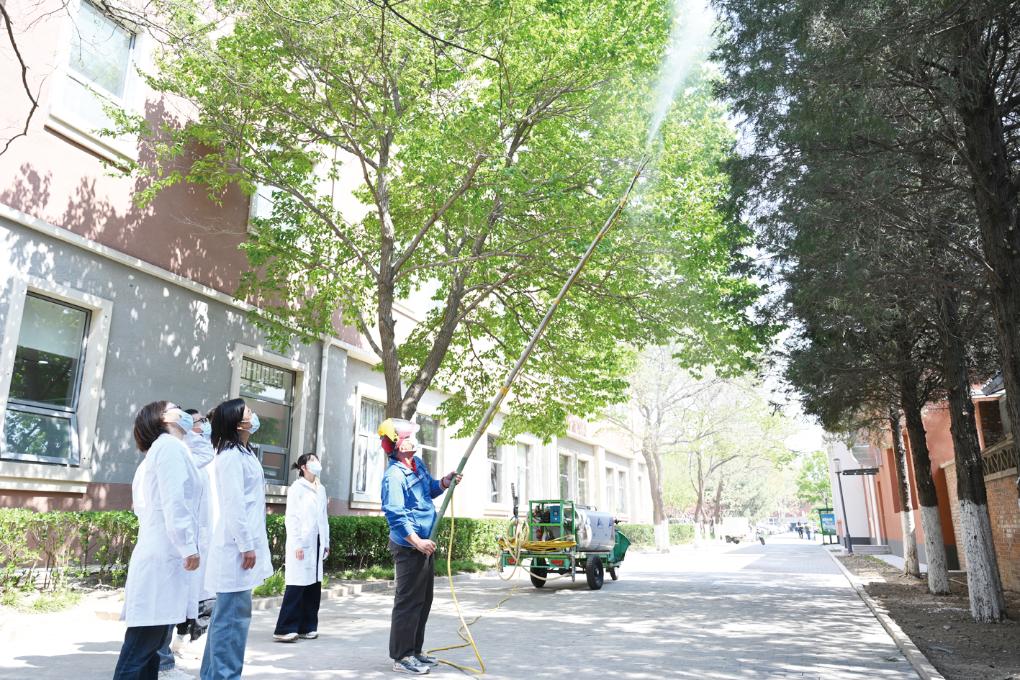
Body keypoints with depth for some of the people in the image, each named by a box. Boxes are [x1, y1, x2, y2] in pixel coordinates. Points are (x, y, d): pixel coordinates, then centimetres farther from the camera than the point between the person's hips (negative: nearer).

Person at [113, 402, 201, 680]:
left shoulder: (162, 449, 24)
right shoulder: (170, 445, -5)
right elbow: (174, 501, -17)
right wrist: (189, 547, -19)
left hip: (161, 555, 9)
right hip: (164, 557, -9)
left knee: (149, 647, 10)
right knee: (138, 651, -8)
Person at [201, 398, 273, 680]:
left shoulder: (243, 453, 14)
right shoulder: (231, 456, -16)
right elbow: (233, 504, -21)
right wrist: (246, 545, -21)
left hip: (242, 545, 10)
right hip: (237, 547, -10)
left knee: (227, 613, 16)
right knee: (234, 614, -6)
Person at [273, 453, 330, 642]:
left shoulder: (321, 489, 15)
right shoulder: (297, 488, -2)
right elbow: (291, 518, -7)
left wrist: (326, 542, 12)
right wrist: (297, 544, -13)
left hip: (317, 544, 6)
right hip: (302, 544, -6)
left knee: (314, 587, 6)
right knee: (297, 586, -6)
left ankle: (307, 627, 15)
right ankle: (285, 629, 0)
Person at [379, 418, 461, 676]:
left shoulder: (419, 463, 8)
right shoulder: (393, 475, -20)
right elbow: (395, 514, -25)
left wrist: (444, 482, 4)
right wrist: (416, 541, -28)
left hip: (425, 543, 10)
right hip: (409, 547, -9)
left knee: (424, 600, 16)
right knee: (408, 601, -3)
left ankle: (415, 651, 27)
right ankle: (401, 657, 8)